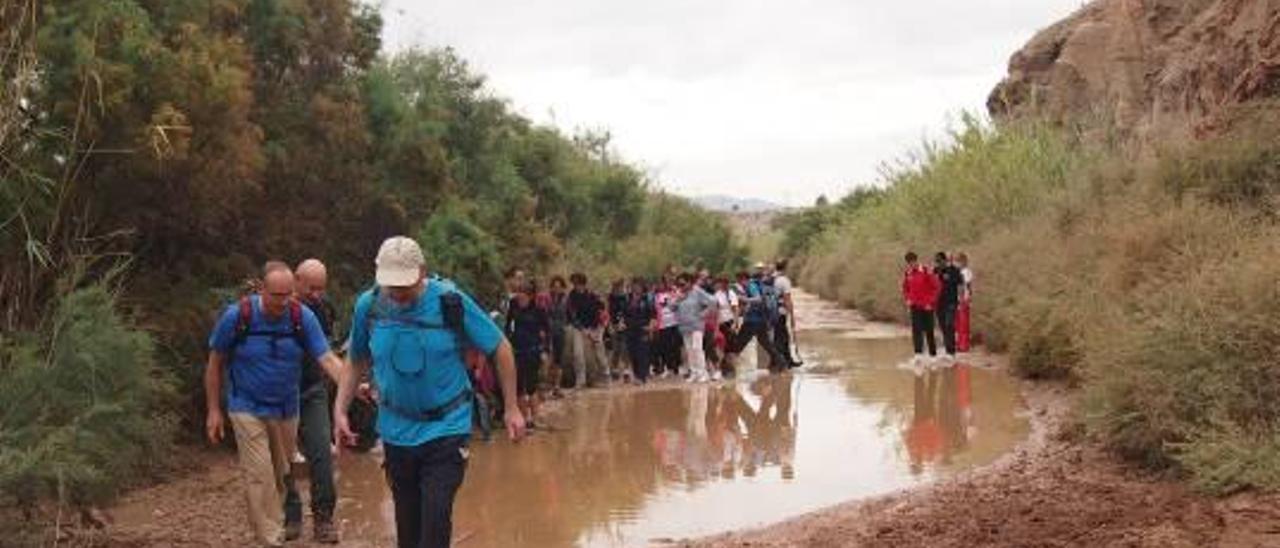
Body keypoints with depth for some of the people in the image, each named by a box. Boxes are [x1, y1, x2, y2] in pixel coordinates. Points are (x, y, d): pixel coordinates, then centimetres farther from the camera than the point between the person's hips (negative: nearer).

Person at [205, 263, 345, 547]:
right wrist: (214, 410, -3)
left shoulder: (303, 317, -13)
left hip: (286, 411, 3)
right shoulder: (236, 317, -16)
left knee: (280, 477, 16)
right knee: (260, 478, -10)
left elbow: (327, 358, -19)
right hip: (249, 409, -3)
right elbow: (215, 364, -4)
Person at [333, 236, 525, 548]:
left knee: (436, 520, -12)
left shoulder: (450, 301, -14)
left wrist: (511, 408, -3)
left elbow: (500, 349, -5)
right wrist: (340, 411, 3)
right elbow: (356, 363, 11)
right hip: (396, 432, 4)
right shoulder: (369, 306, -5)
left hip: (445, 429, -3)